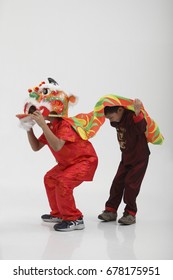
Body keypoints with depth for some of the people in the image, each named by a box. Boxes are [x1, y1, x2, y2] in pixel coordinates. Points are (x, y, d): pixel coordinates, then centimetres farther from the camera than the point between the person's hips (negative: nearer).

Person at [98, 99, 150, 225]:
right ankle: (111, 210, 12)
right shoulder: (117, 121, 0)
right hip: (126, 157, 8)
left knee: (131, 184, -8)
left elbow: (141, 127, -44)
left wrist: (137, 112, -60)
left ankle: (130, 213, 3)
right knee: (118, 182, 5)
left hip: (139, 157, -8)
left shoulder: (132, 117, -25)